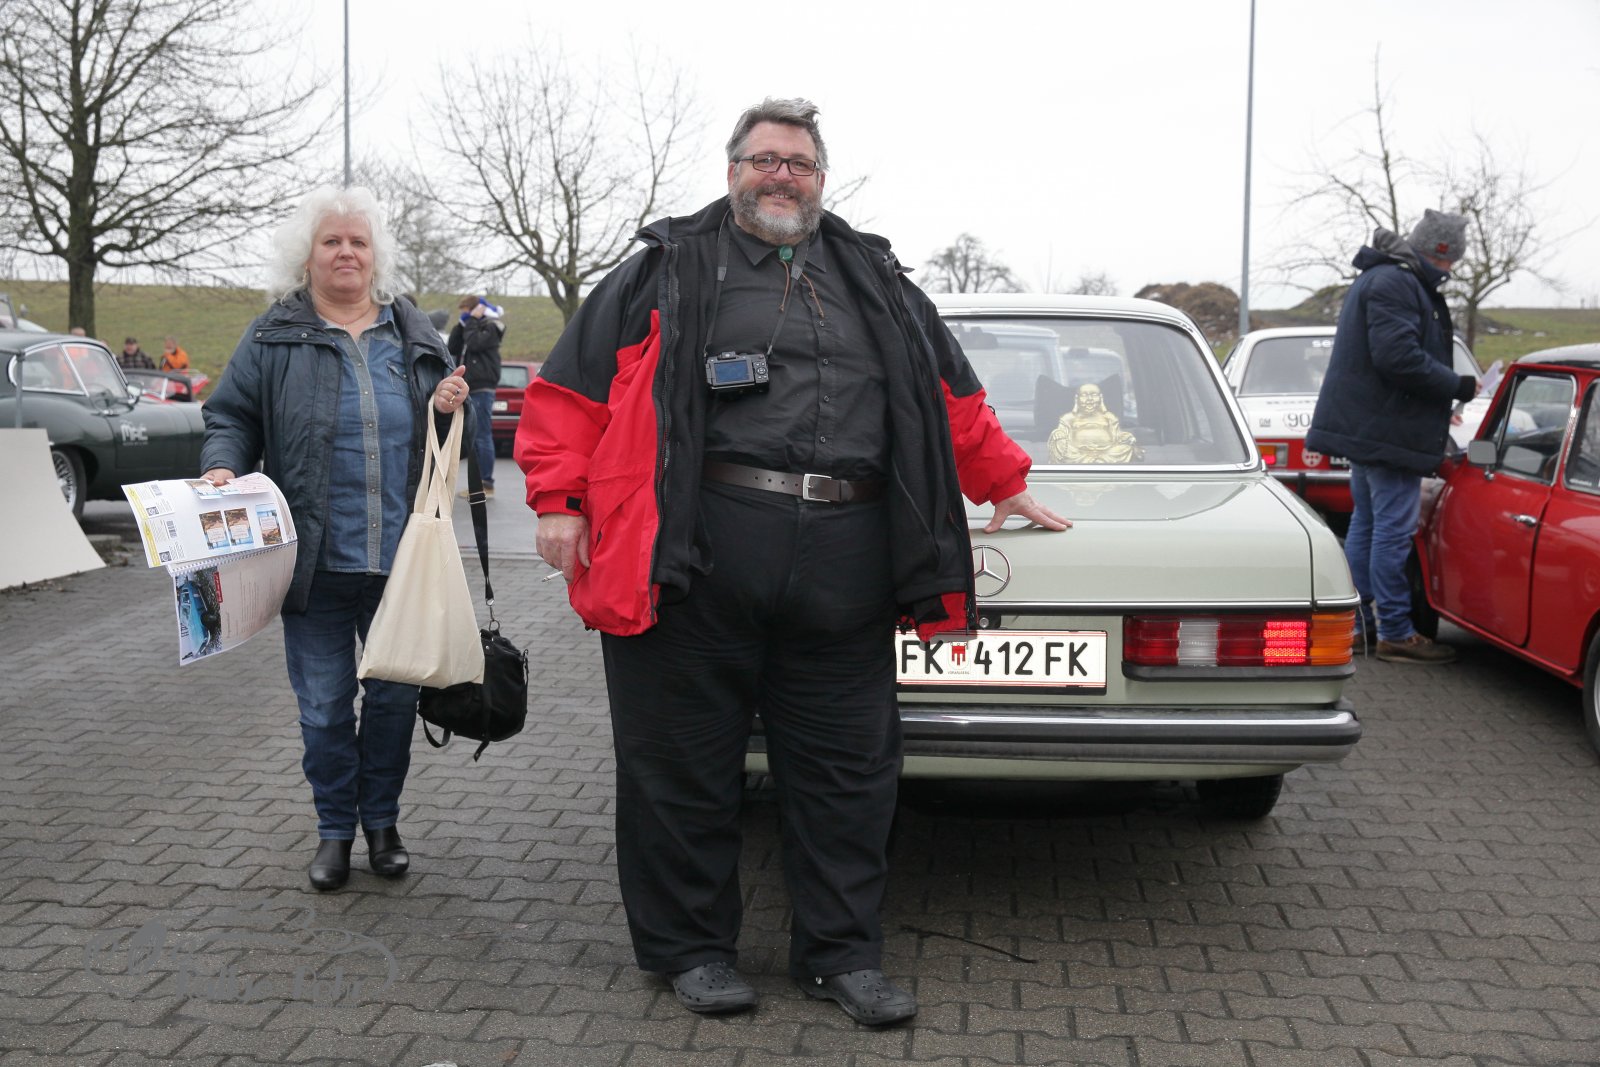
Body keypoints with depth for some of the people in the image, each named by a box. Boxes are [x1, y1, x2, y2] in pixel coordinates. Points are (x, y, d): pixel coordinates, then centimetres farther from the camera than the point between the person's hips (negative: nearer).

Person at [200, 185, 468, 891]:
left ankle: (382, 819, 28)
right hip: (316, 561, -2)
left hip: (400, 559, 2)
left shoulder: (413, 333, 12)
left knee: (395, 695, 9)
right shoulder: (275, 336, 5)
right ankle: (335, 828, 23)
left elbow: (441, 435, 21)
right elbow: (231, 417, 6)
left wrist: (448, 408, -1)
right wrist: (222, 465, -14)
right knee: (324, 706, 5)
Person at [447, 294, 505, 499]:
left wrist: (472, 321, -8)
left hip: (483, 388, -9)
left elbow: (475, 343, -20)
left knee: (482, 435, -9)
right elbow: (452, 349, 11)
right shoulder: (469, 328, 20)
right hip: (470, 389, 9)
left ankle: (487, 483, -8)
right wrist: (461, 324, 3)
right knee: (472, 436, 10)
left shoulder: (490, 327, -5)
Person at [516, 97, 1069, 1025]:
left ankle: (842, 952, 22)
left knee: (847, 767, 7)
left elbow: (955, 399, 28)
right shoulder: (670, 271, 9)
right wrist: (560, 500, -1)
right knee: (686, 765, 5)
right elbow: (571, 385, 6)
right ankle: (692, 948, 22)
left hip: (843, 565, 3)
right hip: (698, 560, -3)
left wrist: (1004, 484, 30)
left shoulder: (875, 280, 20)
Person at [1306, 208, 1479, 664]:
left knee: (1366, 525, 14)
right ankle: (1395, 634, -2)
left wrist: (1441, 401, 22)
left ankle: (1357, 624, 20)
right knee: (1393, 531, -6)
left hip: (1366, 430, 11)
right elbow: (1399, 357, -25)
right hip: (1388, 433, -11)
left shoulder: (1383, 280, 20)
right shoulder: (1395, 284, -16)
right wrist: (1457, 386, -14)